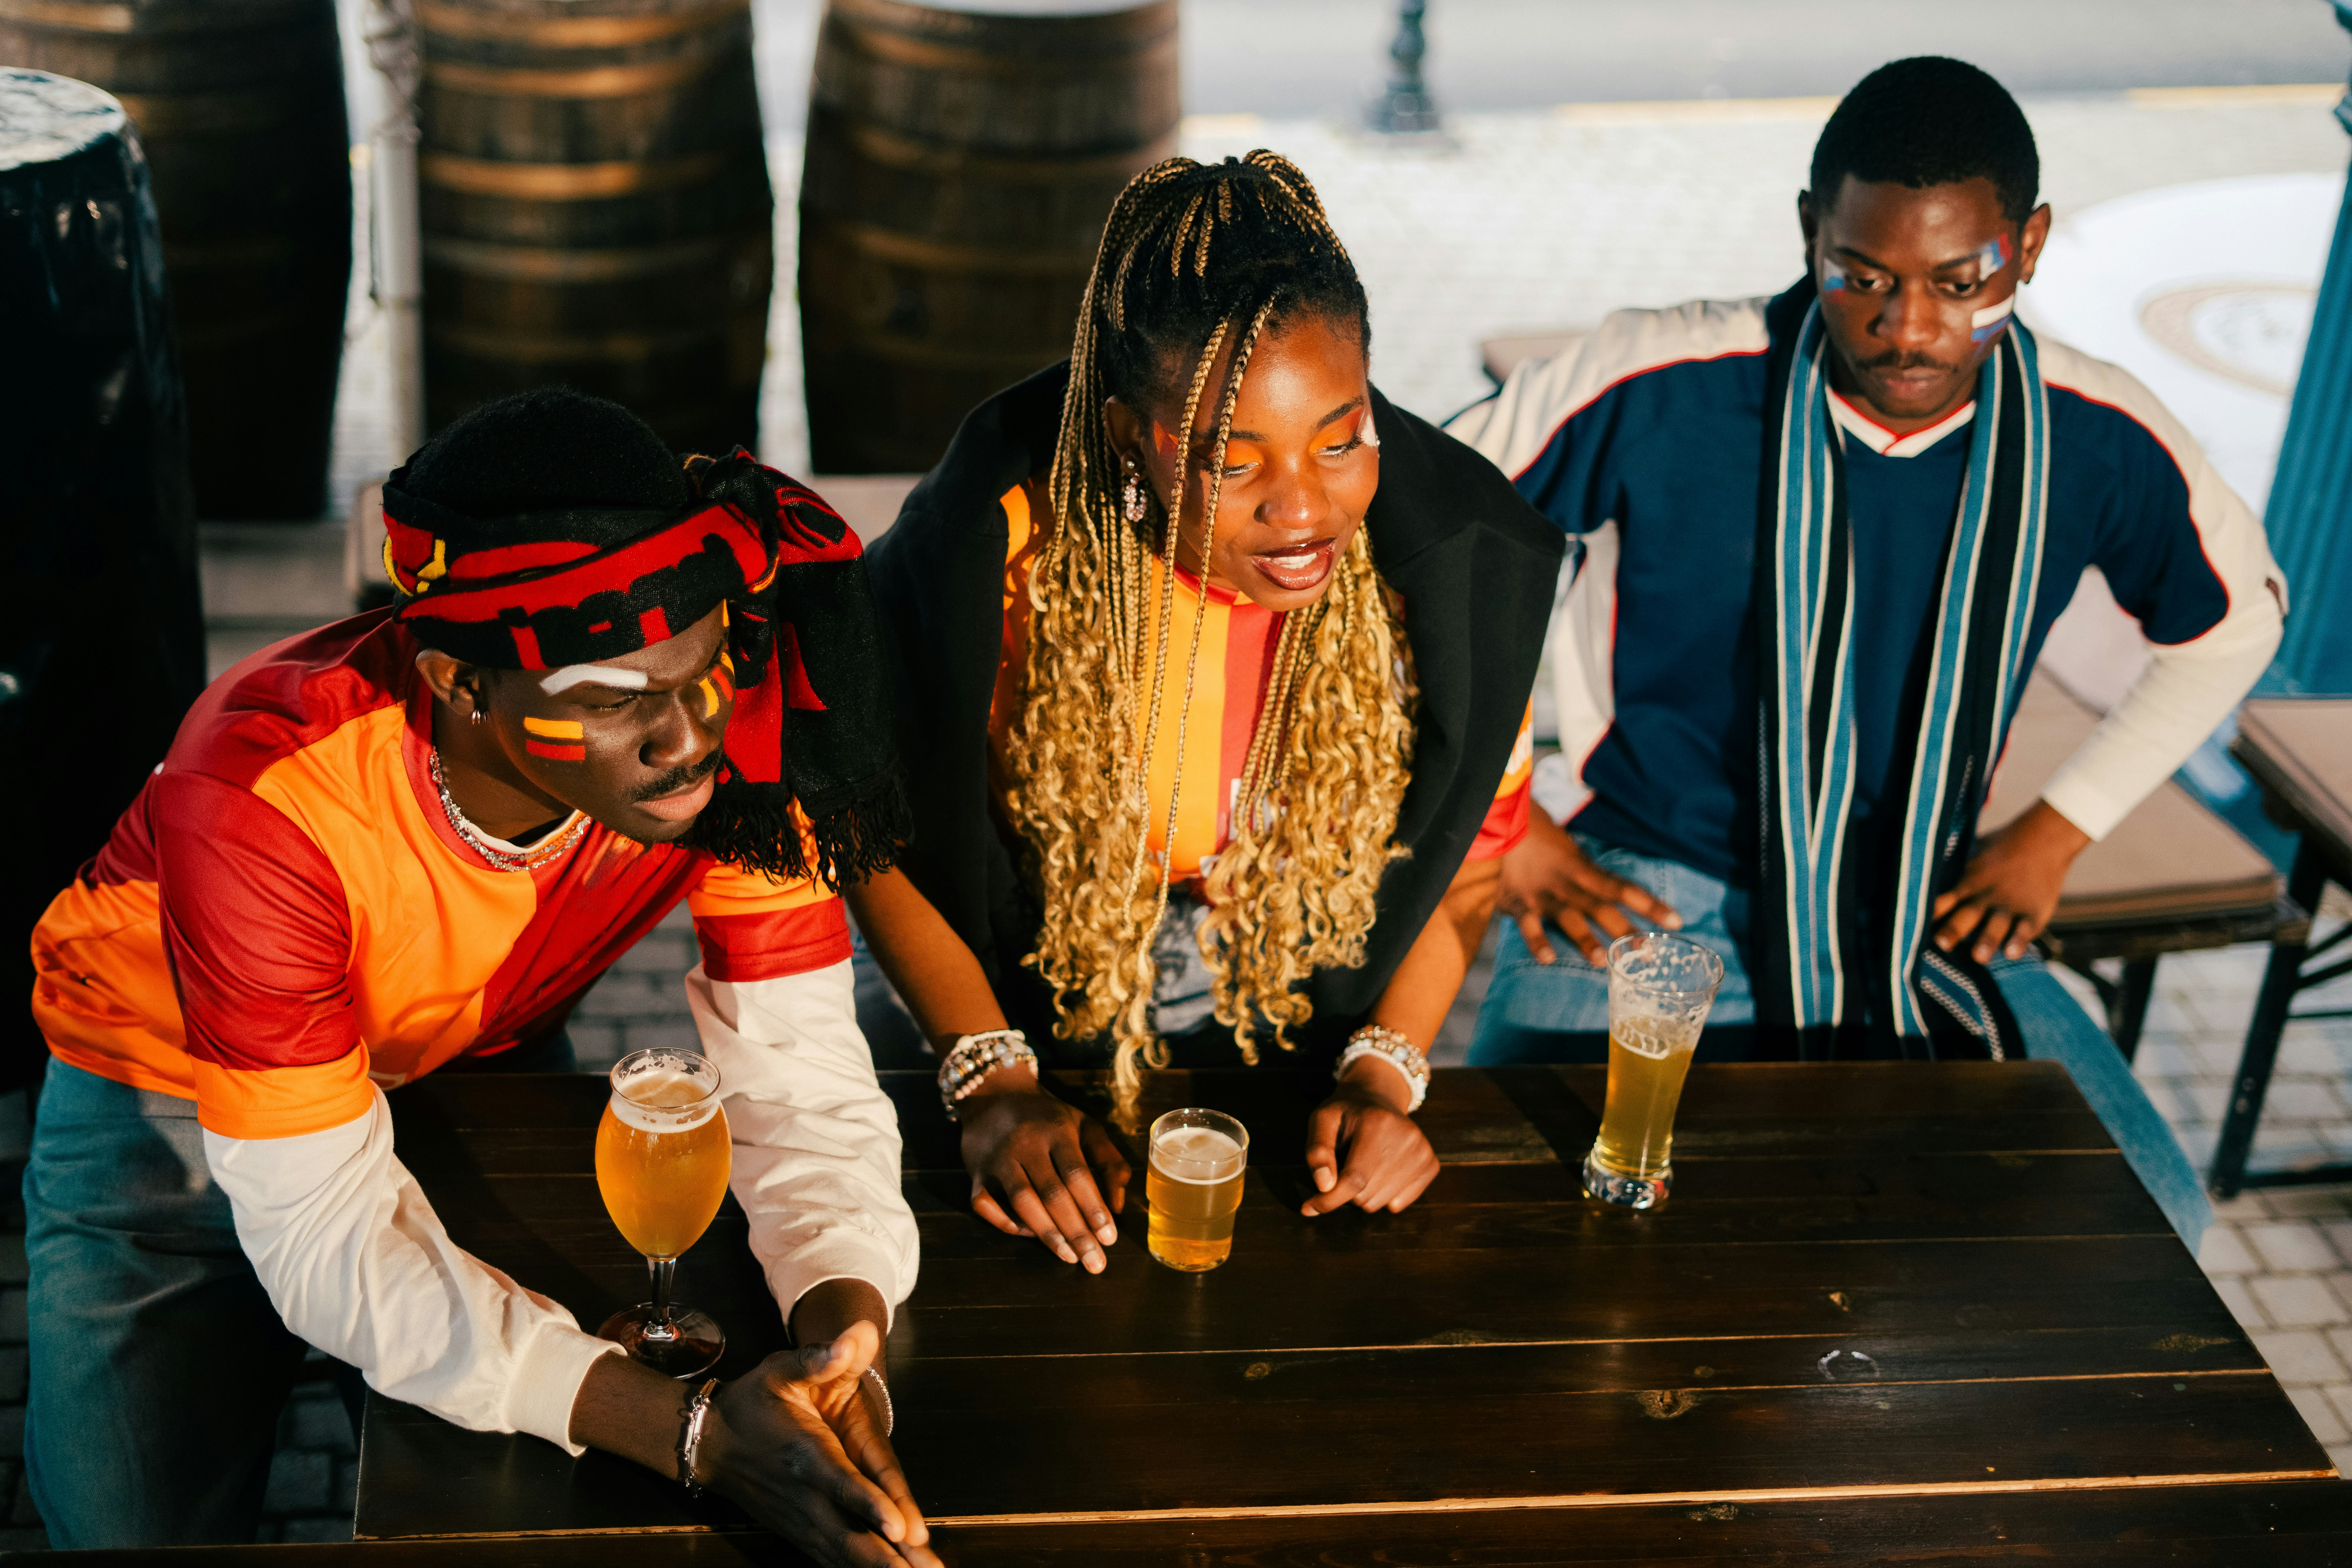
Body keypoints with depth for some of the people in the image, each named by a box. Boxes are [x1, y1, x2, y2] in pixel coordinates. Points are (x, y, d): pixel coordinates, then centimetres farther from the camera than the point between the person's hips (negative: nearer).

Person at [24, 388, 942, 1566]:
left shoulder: (729, 730, -30)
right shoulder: (266, 802, -41)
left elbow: (799, 1078, -24)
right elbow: (327, 1237, -38)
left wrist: (844, 1335, -46)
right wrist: (693, 1432, -49)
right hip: (176, 1099, -2)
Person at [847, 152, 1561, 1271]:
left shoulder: (1450, 558, -17)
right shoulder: (999, 543, -23)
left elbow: (1468, 846, 1)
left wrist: (1385, 1076, -7)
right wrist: (992, 1087, -10)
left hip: (1308, 1075, 1)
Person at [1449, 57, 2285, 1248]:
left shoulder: (2096, 444, -7)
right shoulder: (1656, 387, -17)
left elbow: (2232, 621, 15)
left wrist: (2053, 835, 8)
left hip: (1925, 925, 4)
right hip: (1642, 894, -3)